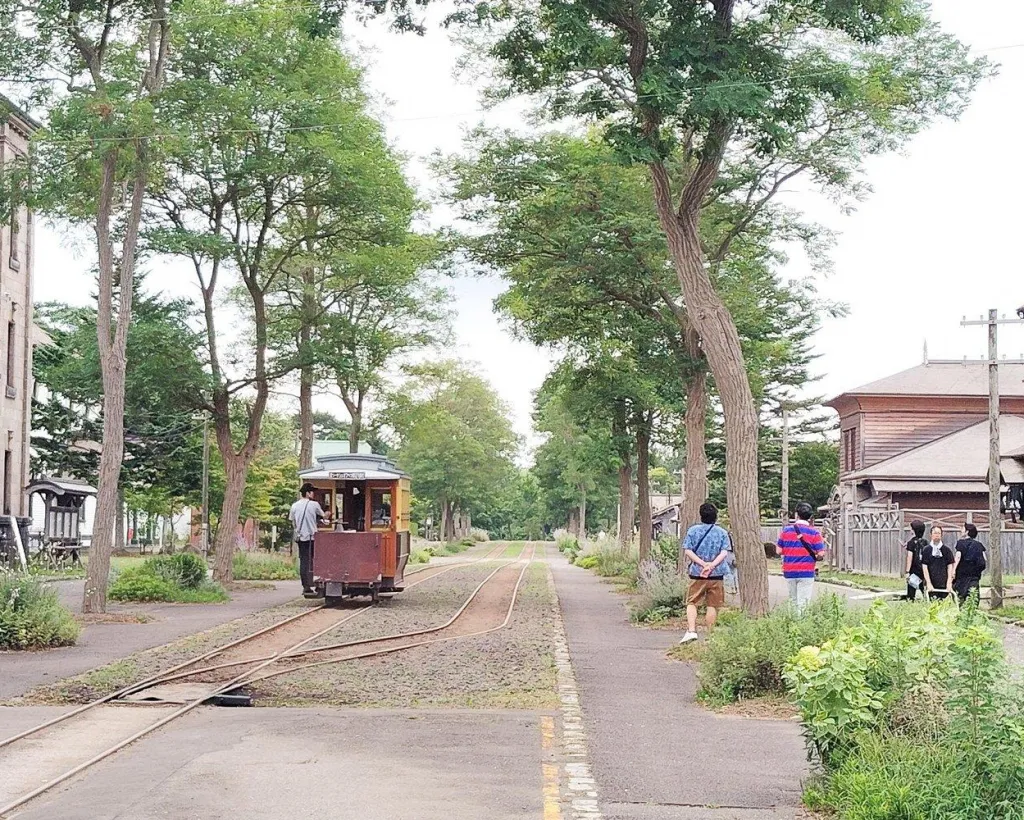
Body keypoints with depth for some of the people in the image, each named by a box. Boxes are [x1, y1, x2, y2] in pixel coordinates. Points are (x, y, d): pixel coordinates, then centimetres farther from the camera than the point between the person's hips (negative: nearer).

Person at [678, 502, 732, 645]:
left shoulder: (693, 530, 3)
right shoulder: (722, 533, 4)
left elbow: (688, 551, -6)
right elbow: (724, 553, -8)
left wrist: (703, 564, -10)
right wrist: (712, 565, -16)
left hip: (697, 574, -1)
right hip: (716, 574, 1)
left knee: (692, 603, 7)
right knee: (712, 606, 7)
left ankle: (691, 631, -11)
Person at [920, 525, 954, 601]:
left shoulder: (947, 550, 8)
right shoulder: (926, 550, 4)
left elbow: (950, 567, 6)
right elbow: (924, 567, 0)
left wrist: (949, 582, -4)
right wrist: (928, 583, -9)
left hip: (944, 585, 1)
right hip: (932, 585, -1)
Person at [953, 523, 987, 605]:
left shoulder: (961, 542, -1)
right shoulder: (978, 544, 11)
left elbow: (958, 557, -13)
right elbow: (984, 559, 4)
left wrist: (953, 570, -17)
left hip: (962, 573, -4)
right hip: (975, 574, 4)